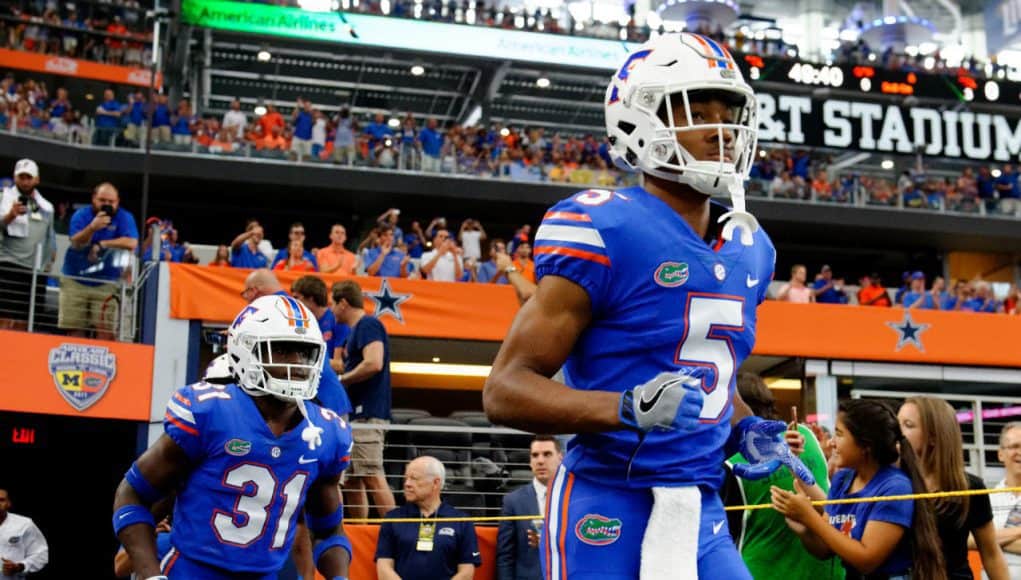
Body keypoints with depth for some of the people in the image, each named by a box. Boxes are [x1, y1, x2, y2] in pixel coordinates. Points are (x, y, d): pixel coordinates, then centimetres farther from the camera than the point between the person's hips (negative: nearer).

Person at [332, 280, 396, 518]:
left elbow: (374, 363, -22)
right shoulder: (356, 330, 22)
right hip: (357, 415, 10)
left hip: (367, 415, -10)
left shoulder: (368, 325, -9)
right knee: (351, 480, 11)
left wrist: (339, 380, -12)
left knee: (372, 477, -13)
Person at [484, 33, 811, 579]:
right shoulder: (605, 229, -13)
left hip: (702, 513, 7)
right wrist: (629, 408, -27)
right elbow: (505, 389, -14)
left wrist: (747, 429, 7)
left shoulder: (748, 247, 11)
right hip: (608, 512, -7)